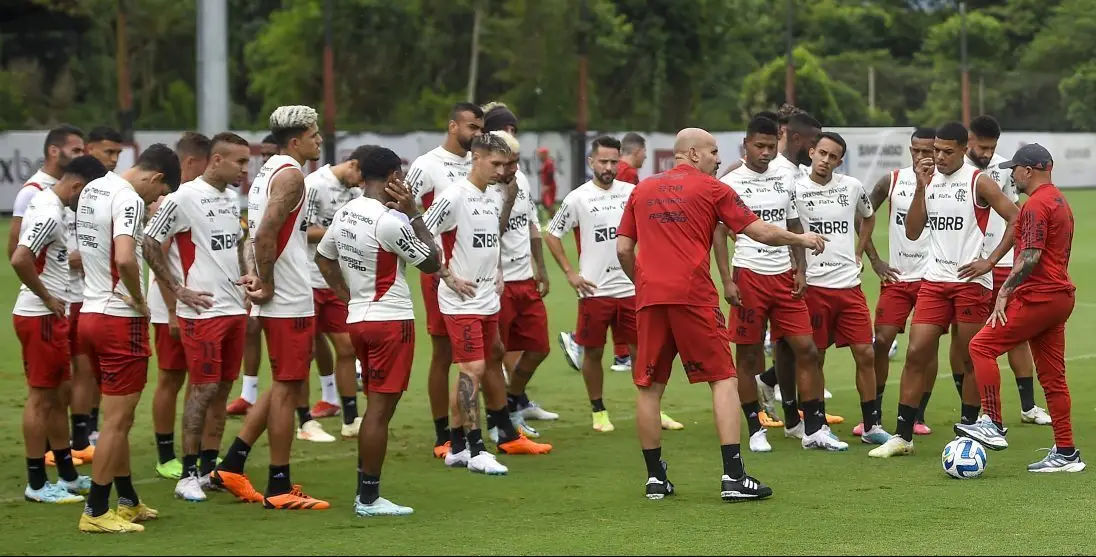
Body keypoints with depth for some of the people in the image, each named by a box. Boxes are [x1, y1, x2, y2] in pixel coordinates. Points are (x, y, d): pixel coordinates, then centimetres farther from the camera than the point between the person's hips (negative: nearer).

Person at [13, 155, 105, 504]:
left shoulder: (47, 206, 11)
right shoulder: (49, 215, -20)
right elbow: (19, 259, -31)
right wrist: (48, 298, -19)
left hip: (51, 316, 10)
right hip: (40, 317, -10)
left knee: (57, 395, 16)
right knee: (41, 398, -3)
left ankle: (68, 475, 24)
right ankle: (37, 484, 3)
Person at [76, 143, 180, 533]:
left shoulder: (92, 190, 11)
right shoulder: (129, 199, -17)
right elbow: (124, 258, -31)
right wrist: (139, 301, -16)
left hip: (91, 312, 9)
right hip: (120, 319, -9)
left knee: (119, 417, 18)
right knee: (117, 420, -2)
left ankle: (127, 501, 26)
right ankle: (96, 512, 1)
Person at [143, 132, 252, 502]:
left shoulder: (232, 200, 12)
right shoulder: (185, 198, -12)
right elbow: (149, 244, -10)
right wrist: (178, 289, -11)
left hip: (235, 307, 8)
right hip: (202, 311, -7)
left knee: (223, 388, 10)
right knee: (203, 389, -7)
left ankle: (209, 468, 18)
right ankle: (188, 475, 0)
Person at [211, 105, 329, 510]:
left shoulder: (269, 171, 16)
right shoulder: (291, 175, -14)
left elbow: (262, 232, 14)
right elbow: (265, 234, -24)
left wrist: (255, 273, 0)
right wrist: (266, 283, -15)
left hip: (279, 298, 10)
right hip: (290, 300, -10)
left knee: (284, 385, 18)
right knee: (287, 388, -3)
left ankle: (231, 466, 18)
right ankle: (279, 489, 2)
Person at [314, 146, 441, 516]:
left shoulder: (345, 213, 7)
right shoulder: (390, 221, -19)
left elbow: (323, 257, 20)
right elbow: (431, 262, -9)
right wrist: (414, 213, -7)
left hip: (358, 318, 8)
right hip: (391, 321, -8)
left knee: (375, 407, 16)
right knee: (380, 410, -4)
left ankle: (364, 492, 17)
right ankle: (369, 499, -1)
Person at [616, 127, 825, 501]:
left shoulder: (642, 190, 16)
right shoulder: (711, 189, 4)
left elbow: (623, 249, 14)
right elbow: (761, 233, 3)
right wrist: (802, 239, 18)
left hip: (650, 298, 4)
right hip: (693, 296, -4)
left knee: (649, 387, 9)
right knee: (723, 379, 2)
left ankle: (655, 478, 12)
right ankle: (733, 477, -6)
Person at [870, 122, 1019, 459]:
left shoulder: (978, 182, -5)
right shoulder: (930, 180, 10)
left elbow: (1016, 219, -7)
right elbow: (913, 232, 5)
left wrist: (990, 262, -11)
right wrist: (921, 187, -4)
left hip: (970, 282, -4)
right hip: (934, 280, 4)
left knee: (972, 359, 3)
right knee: (916, 353, -3)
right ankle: (902, 436, -1)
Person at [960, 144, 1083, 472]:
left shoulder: (1036, 205, -13)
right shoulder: (1059, 201, 19)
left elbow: (1030, 257, -22)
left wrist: (1005, 292, -18)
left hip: (1038, 297, -10)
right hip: (1062, 295, 10)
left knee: (982, 346, -8)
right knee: (1052, 375, 10)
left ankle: (993, 426, -12)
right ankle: (1065, 453, 10)